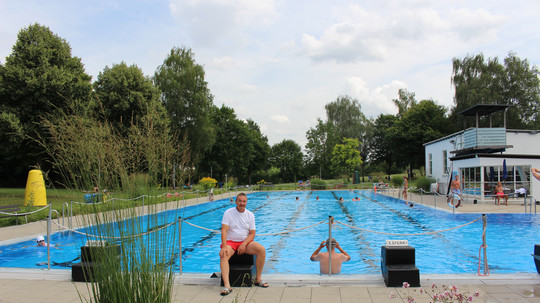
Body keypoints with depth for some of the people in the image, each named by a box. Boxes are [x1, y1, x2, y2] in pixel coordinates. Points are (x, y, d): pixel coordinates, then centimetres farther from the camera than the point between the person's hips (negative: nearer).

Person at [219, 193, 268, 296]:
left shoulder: (250, 215, 4)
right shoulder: (228, 213, -4)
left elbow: (252, 234, 2)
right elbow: (224, 231, -12)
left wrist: (244, 244, -15)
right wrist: (224, 247, -26)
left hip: (246, 242, 3)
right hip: (230, 241, -2)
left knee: (262, 250, -22)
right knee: (223, 254, -33)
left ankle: (258, 279, -9)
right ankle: (227, 286, -41)